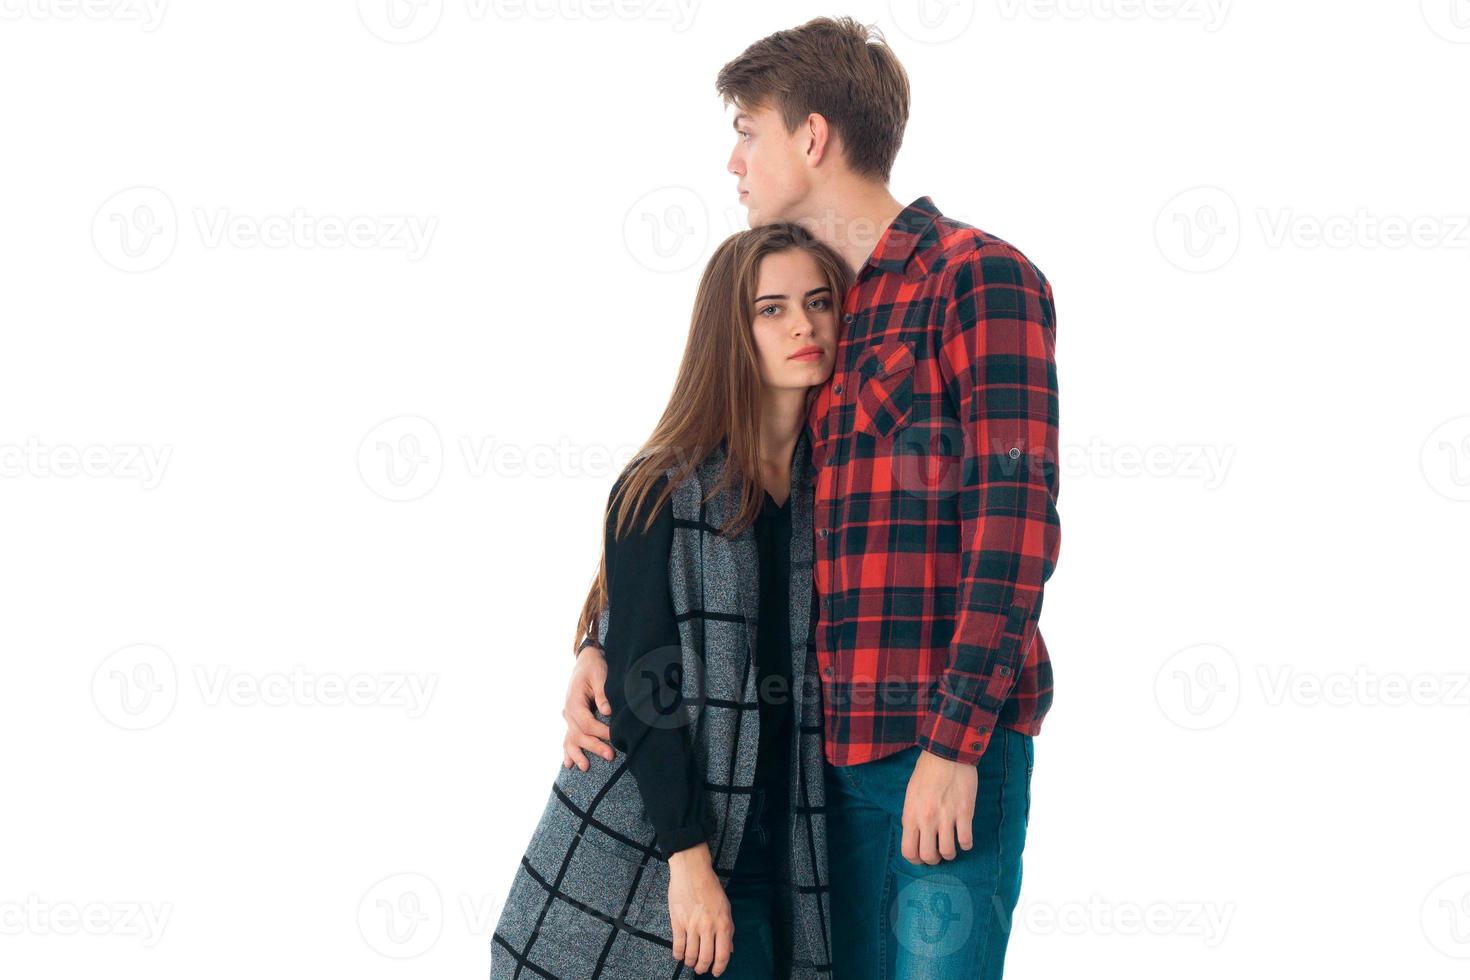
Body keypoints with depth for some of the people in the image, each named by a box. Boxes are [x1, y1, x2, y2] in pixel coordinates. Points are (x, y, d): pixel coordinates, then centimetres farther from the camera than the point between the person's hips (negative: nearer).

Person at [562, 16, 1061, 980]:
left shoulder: (980, 276, -6)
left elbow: (1016, 520, -14)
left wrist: (956, 739, -19)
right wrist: (605, 645, 7)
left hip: (949, 749, -7)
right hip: (837, 746, 7)